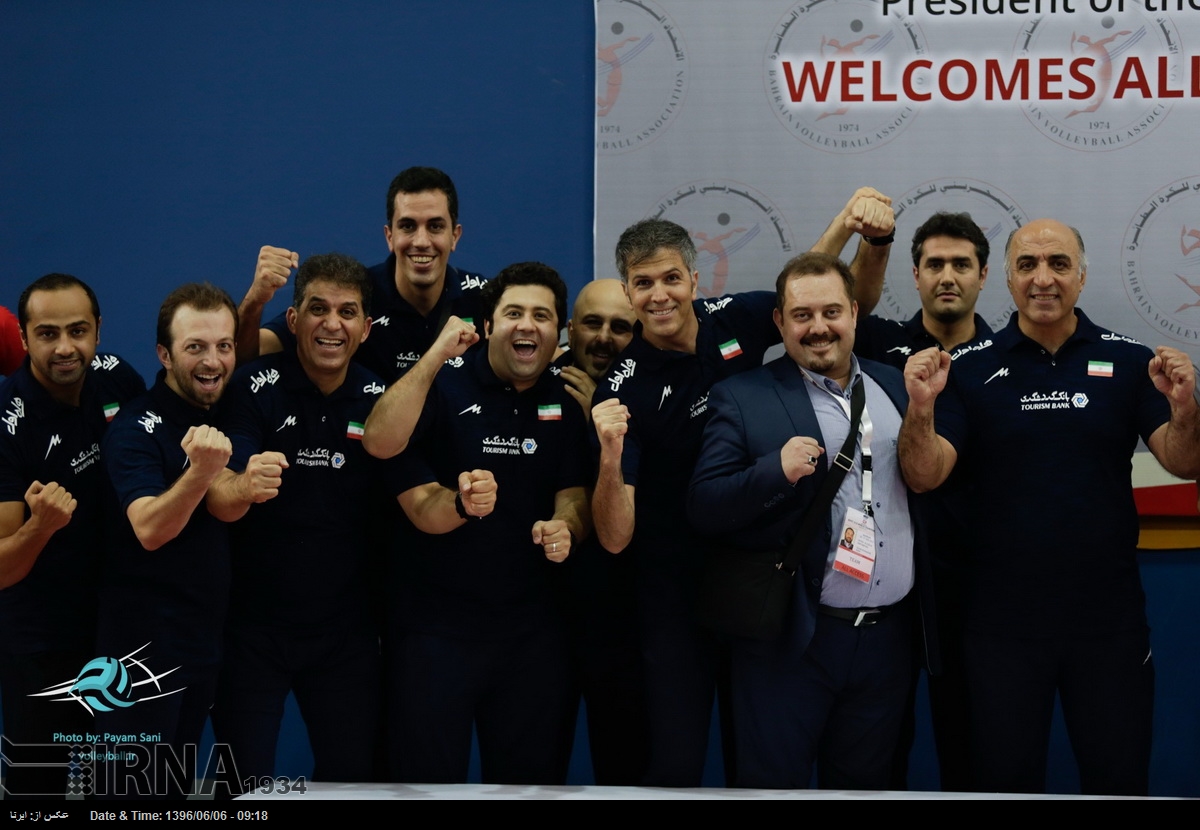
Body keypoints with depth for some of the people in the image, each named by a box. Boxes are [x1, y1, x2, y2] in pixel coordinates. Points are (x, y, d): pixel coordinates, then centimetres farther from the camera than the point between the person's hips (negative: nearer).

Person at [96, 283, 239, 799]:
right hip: (144, 647, -7)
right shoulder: (136, 428, -16)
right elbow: (150, 530, -29)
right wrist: (201, 471, -43)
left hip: (204, 642, 7)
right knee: (138, 789, 0)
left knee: (180, 788, 16)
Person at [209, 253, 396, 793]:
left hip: (345, 628, 3)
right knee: (244, 785, 3)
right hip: (253, 623, -3)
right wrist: (244, 487, -46)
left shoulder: (379, 398, -1)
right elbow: (222, 502, -22)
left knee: (354, 777, 9)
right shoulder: (256, 389, -12)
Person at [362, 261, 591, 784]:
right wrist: (436, 354, -31)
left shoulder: (567, 403, 4)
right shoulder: (445, 383, -8)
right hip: (436, 624, -3)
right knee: (429, 780, 4)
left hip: (532, 631, 4)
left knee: (531, 780, 13)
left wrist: (564, 529, -18)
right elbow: (380, 443, -25)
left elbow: (574, 497, 5)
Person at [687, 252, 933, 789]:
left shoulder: (894, 387, 11)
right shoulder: (742, 398, -2)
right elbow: (703, 509, -9)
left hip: (887, 639, 4)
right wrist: (776, 471, -22)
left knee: (863, 785, 15)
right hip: (792, 642, -4)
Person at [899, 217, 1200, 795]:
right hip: (1003, 616, 0)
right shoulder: (970, 368, 0)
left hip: (1109, 617, 0)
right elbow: (923, 476, -7)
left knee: (1119, 778, 10)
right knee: (1004, 777, 11)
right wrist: (921, 408, -26)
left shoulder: (1128, 362, 2)